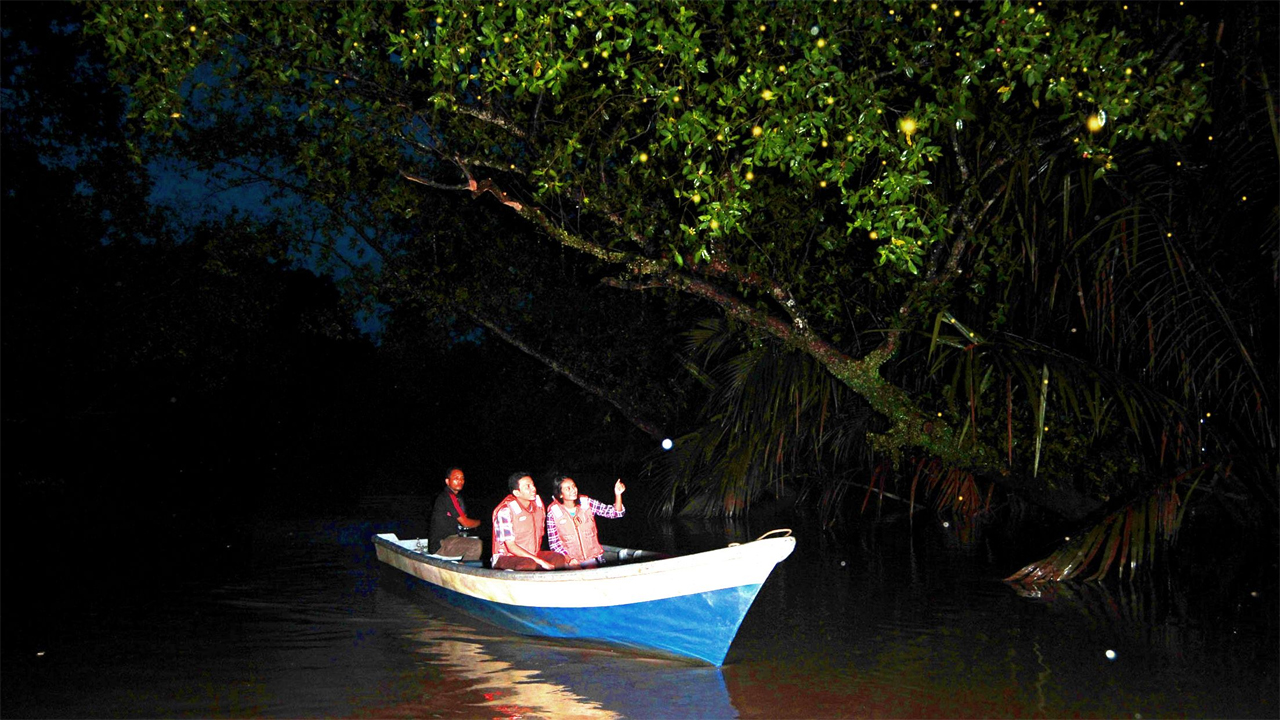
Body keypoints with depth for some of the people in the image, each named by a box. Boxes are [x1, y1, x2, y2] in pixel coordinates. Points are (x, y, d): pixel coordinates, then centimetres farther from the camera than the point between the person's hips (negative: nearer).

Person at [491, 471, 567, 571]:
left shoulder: (538, 503, 4)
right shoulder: (505, 511, -18)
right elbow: (511, 547, -19)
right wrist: (539, 561, -24)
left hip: (533, 554, 7)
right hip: (507, 557, -7)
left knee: (559, 559, -19)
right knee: (529, 564, -38)